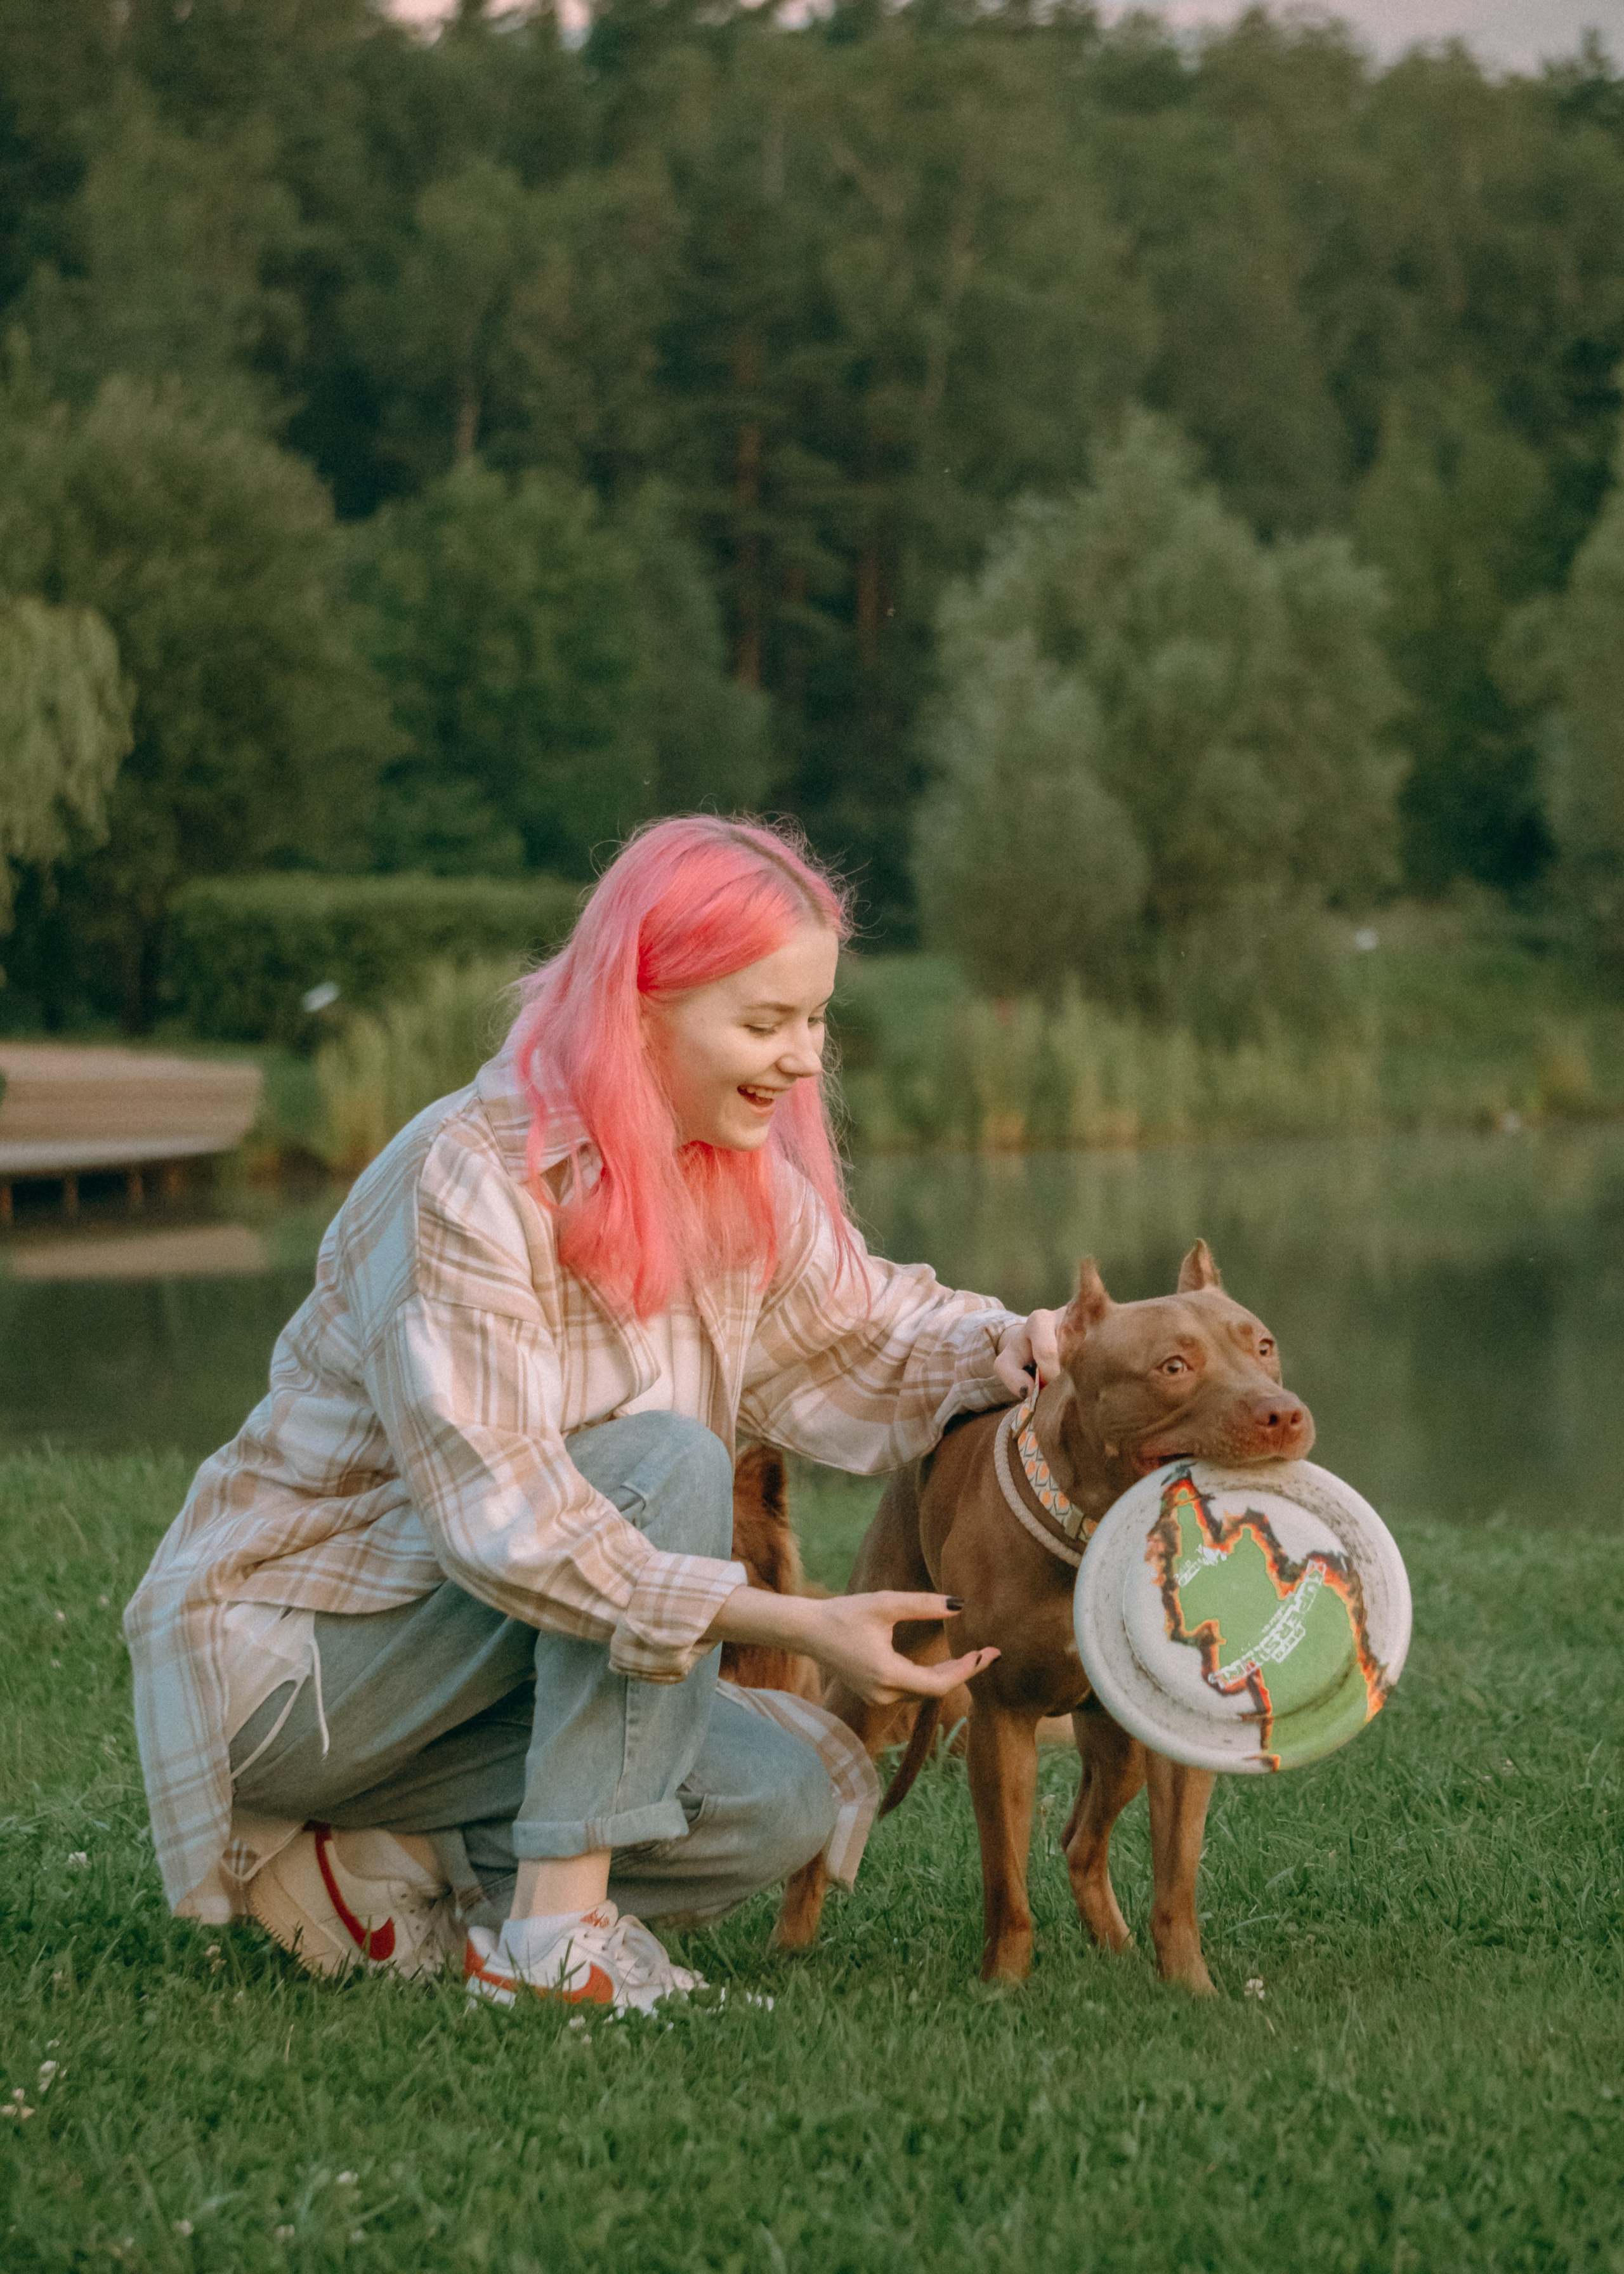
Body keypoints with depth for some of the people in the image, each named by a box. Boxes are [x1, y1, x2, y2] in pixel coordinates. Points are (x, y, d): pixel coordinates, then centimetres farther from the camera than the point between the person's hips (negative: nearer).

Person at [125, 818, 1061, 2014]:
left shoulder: (745, 1181, 0)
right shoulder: (467, 1181, -26)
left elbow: (861, 1326, 14)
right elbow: (502, 1518, -31)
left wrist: (1001, 1347, -11)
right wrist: (800, 1625, -34)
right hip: (283, 1645, -8)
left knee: (791, 1801, -14)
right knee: (667, 1464, -27)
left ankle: (370, 1864, -3)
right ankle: (556, 1927, -25)